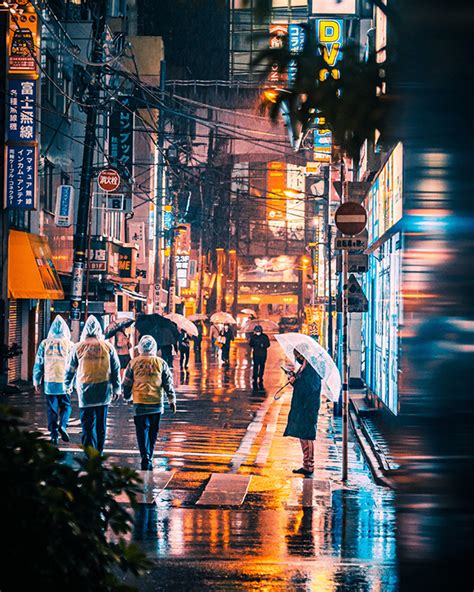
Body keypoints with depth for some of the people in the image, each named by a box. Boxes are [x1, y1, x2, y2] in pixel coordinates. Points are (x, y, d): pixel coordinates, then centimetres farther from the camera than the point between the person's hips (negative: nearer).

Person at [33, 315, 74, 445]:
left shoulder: (44, 344, 1)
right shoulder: (69, 344, -3)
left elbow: (38, 364, 4)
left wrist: (36, 382, 12)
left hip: (49, 382, 1)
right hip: (65, 383, -1)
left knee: (52, 409, 9)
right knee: (66, 406, 14)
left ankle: (54, 435, 7)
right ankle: (63, 425, -10)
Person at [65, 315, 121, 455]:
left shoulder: (78, 347, -3)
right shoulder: (108, 347, 0)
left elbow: (70, 369, 7)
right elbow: (116, 369, 6)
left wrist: (67, 385, 23)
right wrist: (116, 388, 17)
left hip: (85, 392, -2)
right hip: (104, 392, 2)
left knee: (88, 425, -2)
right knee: (101, 424, 14)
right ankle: (99, 453, 23)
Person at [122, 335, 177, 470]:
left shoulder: (133, 363, 0)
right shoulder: (160, 363, 1)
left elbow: (127, 383, 8)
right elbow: (168, 383, 3)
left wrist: (127, 396, 25)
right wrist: (172, 400, 11)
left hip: (139, 403, -1)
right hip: (156, 403, 1)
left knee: (142, 431, -2)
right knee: (153, 432, 12)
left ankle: (145, 459, -18)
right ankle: (149, 460, 20)